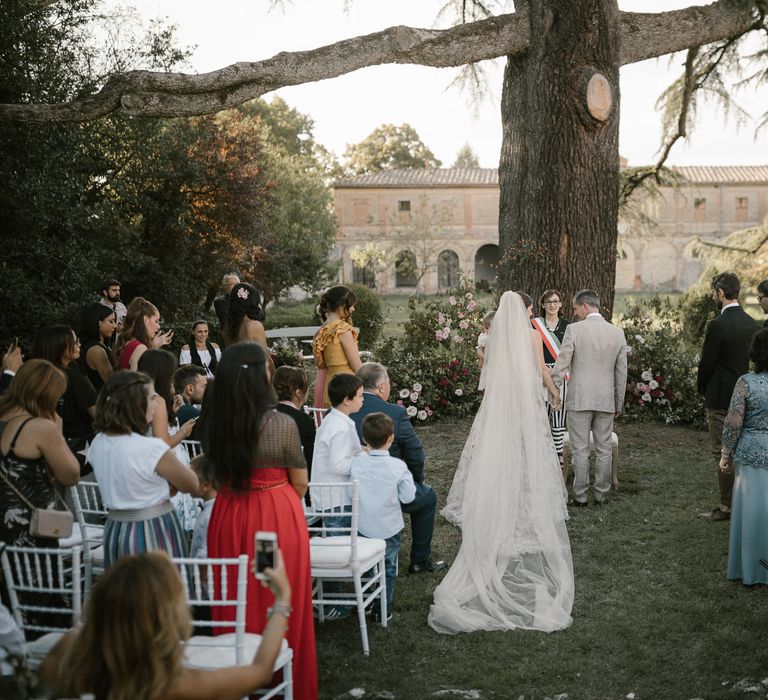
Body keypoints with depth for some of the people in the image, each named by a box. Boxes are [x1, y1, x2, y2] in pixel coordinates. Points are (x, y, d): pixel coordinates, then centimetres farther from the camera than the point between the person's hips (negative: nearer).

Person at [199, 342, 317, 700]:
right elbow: (300, 485, -5)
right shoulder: (282, 425, -17)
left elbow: (215, 478, 7)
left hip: (229, 518, 4)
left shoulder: (213, 423, -5)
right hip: (276, 520, -4)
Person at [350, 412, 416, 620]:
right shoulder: (398, 466, -20)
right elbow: (408, 496, -12)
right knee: (389, 568, 17)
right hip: (389, 528, -2)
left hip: (363, 527, 2)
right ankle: (384, 609, 25)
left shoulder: (356, 463, -15)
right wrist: (407, 477, 4)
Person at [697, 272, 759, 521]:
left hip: (720, 398, -7)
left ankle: (726, 507, 5)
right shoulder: (752, 324, 4)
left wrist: (702, 389, 4)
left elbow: (707, 363, -13)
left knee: (722, 453, 0)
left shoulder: (718, 325, -18)